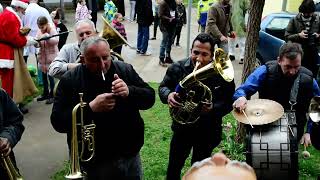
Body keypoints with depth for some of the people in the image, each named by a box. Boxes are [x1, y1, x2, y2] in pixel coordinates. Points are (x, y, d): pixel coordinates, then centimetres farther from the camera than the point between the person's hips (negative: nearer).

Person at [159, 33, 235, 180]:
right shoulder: (177, 68, -14)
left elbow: (229, 101, -12)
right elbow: (163, 87, -1)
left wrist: (213, 108, -32)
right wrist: (168, 95, -24)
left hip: (207, 132, -1)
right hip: (181, 128, 1)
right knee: (174, 166, 18)